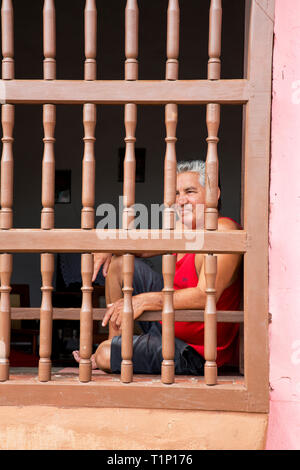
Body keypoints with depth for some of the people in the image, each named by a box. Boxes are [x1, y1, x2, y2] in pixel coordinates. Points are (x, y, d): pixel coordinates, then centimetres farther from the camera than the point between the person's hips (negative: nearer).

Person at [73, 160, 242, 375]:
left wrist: (144, 301, -35)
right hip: (167, 321, 9)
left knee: (105, 355, -19)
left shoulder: (223, 230, -25)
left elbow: (205, 296, -34)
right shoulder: (182, 227, 2)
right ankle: (116, 342, 17)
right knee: (118, 262, 10)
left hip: (193, 354, -9)